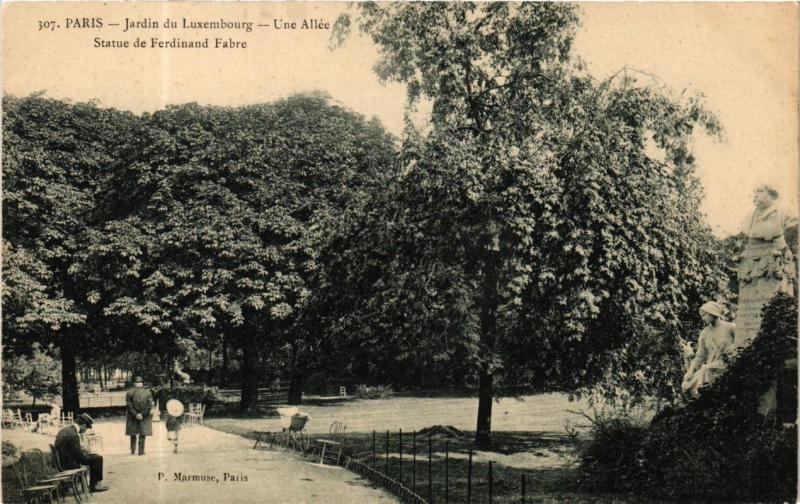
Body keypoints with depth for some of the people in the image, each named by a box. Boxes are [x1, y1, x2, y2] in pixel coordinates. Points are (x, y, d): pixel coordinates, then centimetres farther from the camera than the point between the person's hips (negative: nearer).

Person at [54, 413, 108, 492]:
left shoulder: (65, 430, 8)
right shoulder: (73, 435, -23)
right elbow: (79, 455, -19)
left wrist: (85, 451, 12)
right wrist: (87, 454, 0)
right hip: (68, 464, -10)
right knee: (97, 459, -6)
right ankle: (93, 485, 5)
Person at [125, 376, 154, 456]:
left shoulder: (129, 393, -7)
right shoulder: (148, 392, -5)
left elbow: (129, 405, -11)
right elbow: (149, 406, -10)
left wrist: (135, 414, -11)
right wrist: (142, 414, -10)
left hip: (132, 417, 0)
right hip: (145, 418, 0)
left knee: (133, 434, 13)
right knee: (142, 434, 7)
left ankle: (133, 451, 16)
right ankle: (141, 451, 4)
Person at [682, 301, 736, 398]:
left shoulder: (731, 328, 2)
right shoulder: (704, 333, 15)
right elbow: (700, 356, 11)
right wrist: (691, 370, -3)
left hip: (726, 366, -4)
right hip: (709, 367, 4)